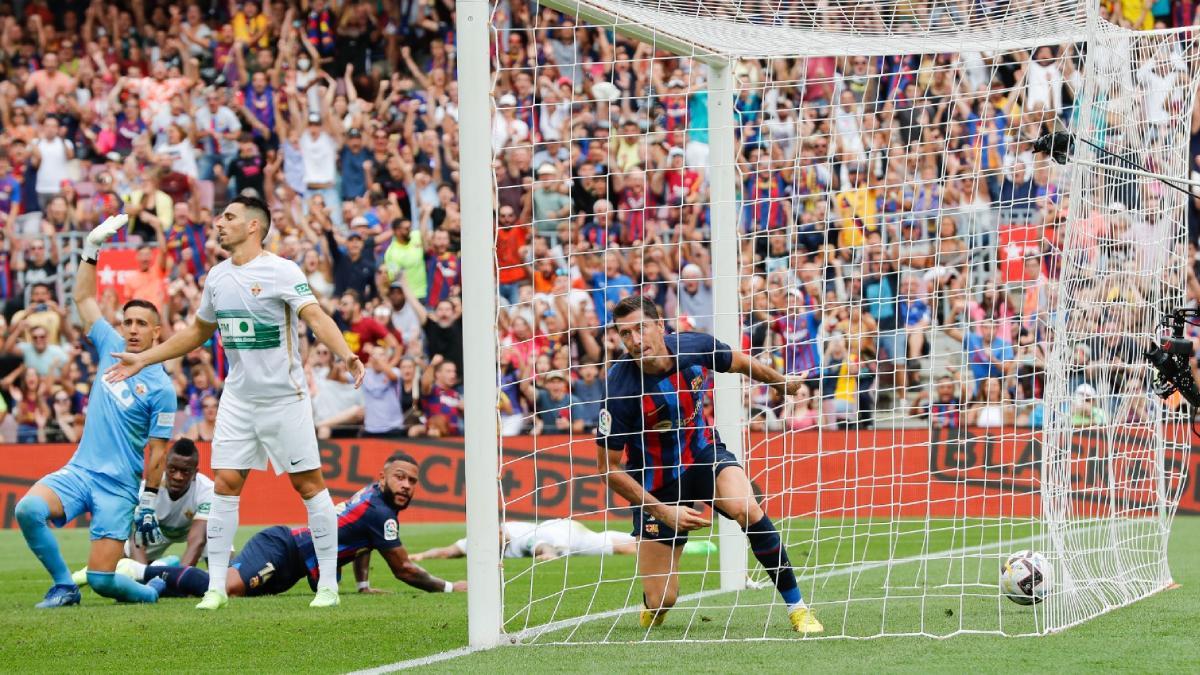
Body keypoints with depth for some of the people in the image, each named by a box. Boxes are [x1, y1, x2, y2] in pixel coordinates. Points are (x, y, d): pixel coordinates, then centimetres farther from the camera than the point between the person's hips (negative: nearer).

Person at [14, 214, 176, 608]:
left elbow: (158, 450, -4)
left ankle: (151, 589, 22)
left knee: (101, 579, -11)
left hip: (119, 487, -5)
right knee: (28, 509, -26)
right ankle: (63, 586, -8)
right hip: (79, 470, 5)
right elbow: (83, 298, 15)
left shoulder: (161, 387, -5)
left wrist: (149, 502, -7)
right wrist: (92, 249, 7)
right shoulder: (111, 349, 8)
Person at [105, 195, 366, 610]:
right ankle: (216, 587, 4)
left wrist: (346, 354, -41)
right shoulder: (218, 277, 10)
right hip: (238, 399, 6)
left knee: (308, 484, -3)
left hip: (284, 397, -6)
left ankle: (328, 584, 4)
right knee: (225, 484, -1)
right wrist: (143, 359, 25)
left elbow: (316, 317, -23)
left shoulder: (281, 272, -10)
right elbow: (198, 331, 25)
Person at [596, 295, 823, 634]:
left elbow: (740, 363, 8)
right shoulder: (621, 390, -28)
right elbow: (608, 468, -18)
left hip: (705, 453, 2)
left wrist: (783, 383, 26)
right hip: (656, 481, -2)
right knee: (661, 601, -5)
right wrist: (663, 511, -21)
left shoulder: (696, 347, -18)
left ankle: (797, 607, -16)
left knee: (747, 510, -31)